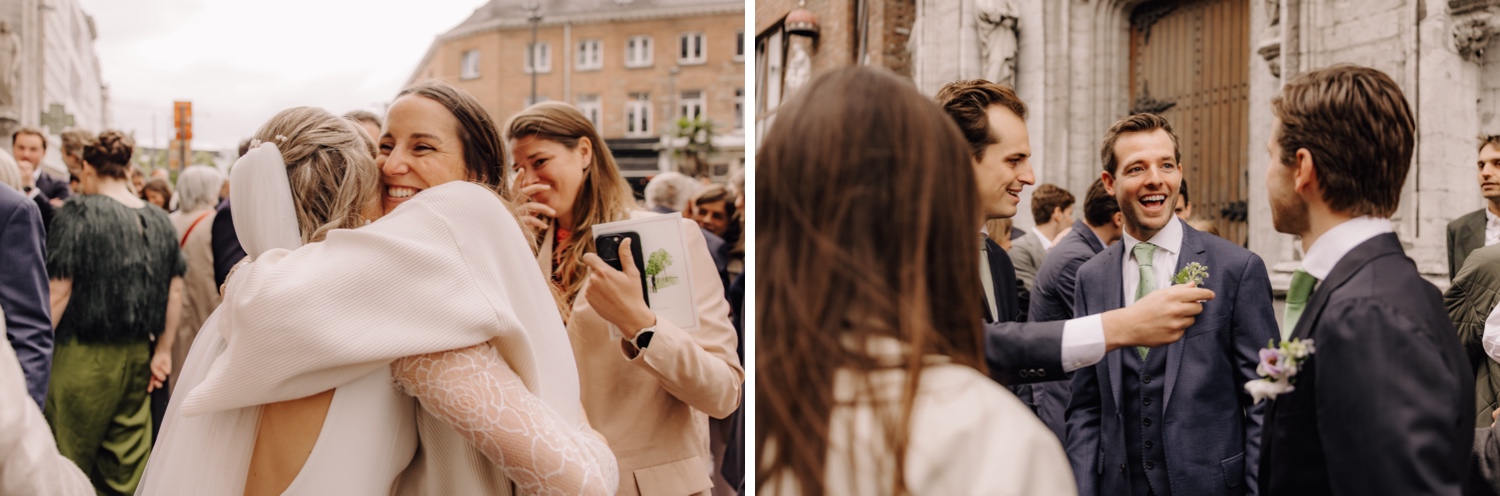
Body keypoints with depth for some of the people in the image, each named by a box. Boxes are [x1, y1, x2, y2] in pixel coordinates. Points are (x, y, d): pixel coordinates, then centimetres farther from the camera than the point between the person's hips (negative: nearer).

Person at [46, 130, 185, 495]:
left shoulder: (77, 214, -9)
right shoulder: (158, 221, 5)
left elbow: (59, 291, -12)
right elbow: (175, 290, 6)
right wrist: (163, 350, 11)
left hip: (85, 356, -5)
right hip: (137, 356, 5)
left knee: (69, 463, 7)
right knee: (128, 463, 13)